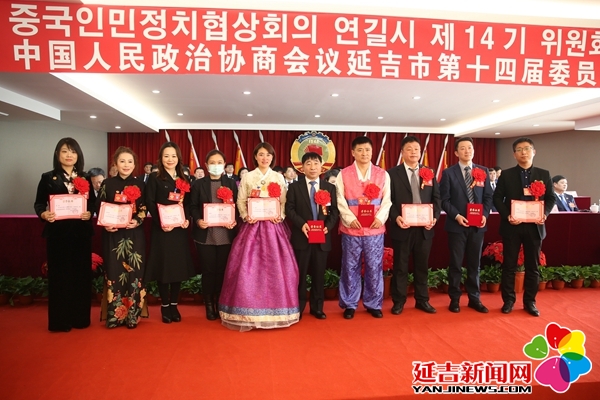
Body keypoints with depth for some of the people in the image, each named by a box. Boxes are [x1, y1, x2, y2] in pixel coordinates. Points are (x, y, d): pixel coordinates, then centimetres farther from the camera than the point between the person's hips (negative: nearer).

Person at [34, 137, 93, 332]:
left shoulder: (85, 179, 10)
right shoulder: (48, 178, 4)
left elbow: (93, 204, 10)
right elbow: (38, 204, 3)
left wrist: (89, 213, -11)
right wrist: (44, 214, -17)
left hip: (81, 233, 2)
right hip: (57, 233, -2)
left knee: (81, 274, 5)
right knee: (59, 275, 2)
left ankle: (80, 318, 16)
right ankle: (59, 321, 12)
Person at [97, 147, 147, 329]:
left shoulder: (140, 184, 5)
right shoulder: (107, 184, 3)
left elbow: (145, 209, 4)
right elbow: (99, 209, 4)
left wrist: (138, 221, -14)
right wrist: (105, 225, -13)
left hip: (134, 235, 0)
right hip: (113, 235, 0)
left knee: (134, 273, 1)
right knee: (114, 273, 1)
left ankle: (132, 315, 11)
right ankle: (115, 315, 13)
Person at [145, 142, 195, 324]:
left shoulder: (184, 180, 12)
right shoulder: (154, 178, 0)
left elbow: (188, 204, 10)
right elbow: (150, 203, -8)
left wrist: (187, 219, -8)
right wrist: (160, 222, -19)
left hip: (180, 229, 4)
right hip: (162, 229, -4)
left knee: (178, 266, 7)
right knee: (163, 267, 1)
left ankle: (174, 305, 19)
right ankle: (165, 306, 14)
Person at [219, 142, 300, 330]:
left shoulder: (279, 177, 9)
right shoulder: (247, 177, 7)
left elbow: (284, 202, 7)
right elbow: (241, 201, 5)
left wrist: (281, 216, -9)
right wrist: (245, 216, -11)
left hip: (273, 226, 1)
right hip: (252, 225, -1)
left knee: (275, 266, 0)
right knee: (248, 267, -4)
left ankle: (275, 309, 12)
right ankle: (250, 311, 7)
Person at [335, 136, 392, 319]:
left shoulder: (382, 174, 7)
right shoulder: (343, 174, 3)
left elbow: (386, 200, 4)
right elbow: (340, 201, -2)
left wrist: (380, 217, -11)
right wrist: (350, 218, -14)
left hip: (375, 229, 1)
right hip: (351, 229, -1)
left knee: (374, 267, 7)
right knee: (350, 267, 6)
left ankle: (373, 304, 22)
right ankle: (349, 304, 19)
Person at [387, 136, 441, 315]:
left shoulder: (429, 173, 10)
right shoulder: (392, 173, 0)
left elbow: (436, 198, 8)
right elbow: (388, 200, -4)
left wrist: (435, 217, -8)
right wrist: (396, 218, -19)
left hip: (424, 228, 3)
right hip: (403, 227, -3)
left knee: (422, 265, 13)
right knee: (400, 266, 6)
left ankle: (422, 300, 25)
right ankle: (399, 301, 18)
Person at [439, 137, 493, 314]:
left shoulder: (483, 171, 8)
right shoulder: (448, 173, -2)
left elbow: (488, 197, 7)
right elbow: (444, 200, -5)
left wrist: (485, 215, -8)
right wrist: (457, 216, -17)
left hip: (478, 225, 3)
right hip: (457, 225, -3)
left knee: (474, 264, 11)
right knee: (456, 264, 5)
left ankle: (474, 298, 22)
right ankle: (454, 299, 16)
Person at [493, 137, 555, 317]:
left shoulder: (544, 174, 7)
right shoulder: (506, 175, 2)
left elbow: (551, 198, 7)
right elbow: (497, 198, -1)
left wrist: (545, 213, -12)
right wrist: (507, 216, -16)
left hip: (534, 226, 2)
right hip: (512, 226, -1)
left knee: (532, 266, 8)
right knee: (509, 265, 5)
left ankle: (530, 301, 21)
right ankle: (508, 300, 16)